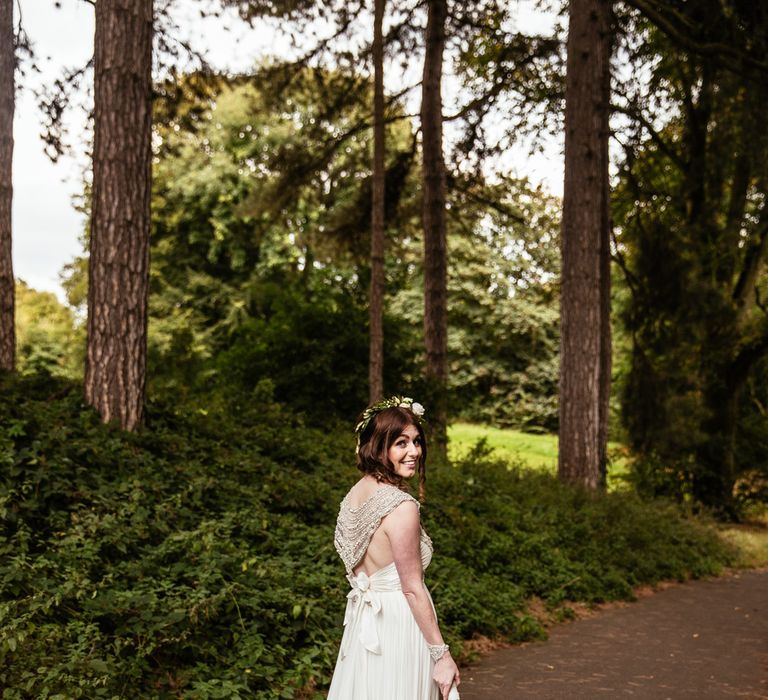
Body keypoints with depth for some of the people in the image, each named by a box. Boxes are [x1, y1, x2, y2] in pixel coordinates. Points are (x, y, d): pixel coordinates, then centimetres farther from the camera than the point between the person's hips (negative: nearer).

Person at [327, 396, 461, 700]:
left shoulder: (355, 494, 3)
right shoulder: (401, 506, -21)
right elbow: (412, 589, -19)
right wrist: (441, 653, -13)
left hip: (364, 622, 8)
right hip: (398, 627, -8)